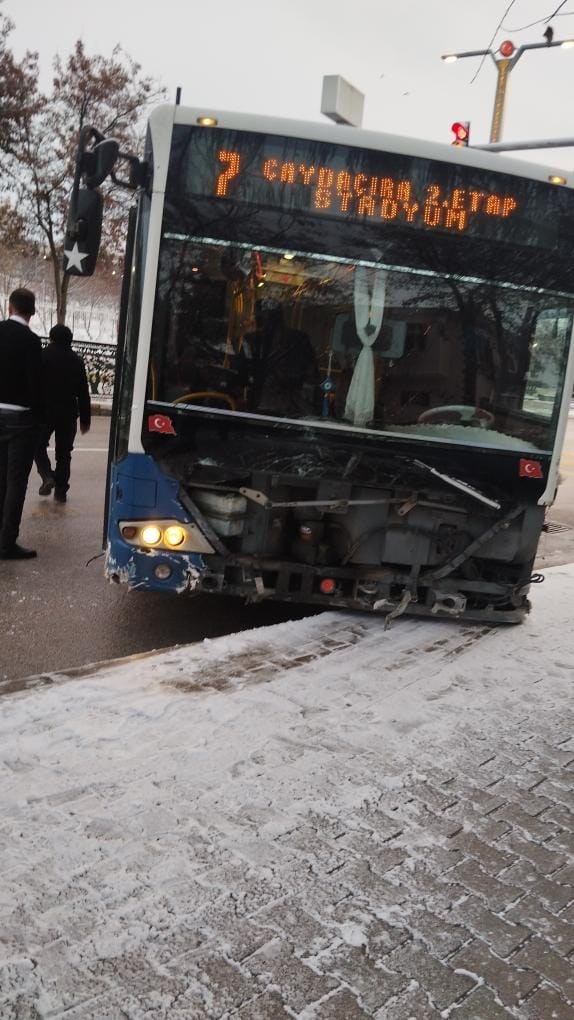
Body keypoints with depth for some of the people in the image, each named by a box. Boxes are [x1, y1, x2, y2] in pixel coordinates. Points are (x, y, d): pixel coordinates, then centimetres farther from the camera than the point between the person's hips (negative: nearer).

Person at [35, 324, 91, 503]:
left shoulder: (43, 356, -5)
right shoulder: (77, 360, 4)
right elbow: (84, 393, 5)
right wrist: (85, 419, 10)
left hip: (45, 411, -2)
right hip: (69, 413, 2)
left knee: (39, 446, 15)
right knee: (64, 452, 10)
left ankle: (47, 476, -7)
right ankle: (60, 490, 9)